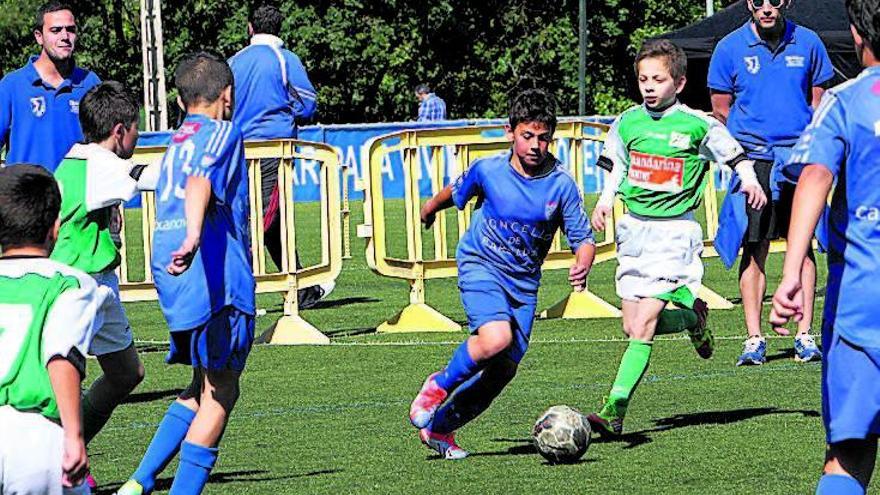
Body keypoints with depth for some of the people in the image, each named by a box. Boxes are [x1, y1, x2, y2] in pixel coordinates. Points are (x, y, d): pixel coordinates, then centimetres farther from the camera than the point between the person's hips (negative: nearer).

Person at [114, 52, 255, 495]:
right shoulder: (222, 133, -3)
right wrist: (193, 236, -40)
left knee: (205, 386, 19)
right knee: (220, 392, -2)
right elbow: (200, 181, -23)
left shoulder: (177, 141, 20)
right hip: (215, 278, -8)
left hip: (172, 276, 8)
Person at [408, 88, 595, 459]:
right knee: (496, 338, -29)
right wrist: (432, 206, 30)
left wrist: (582, 265, -31)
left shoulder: (561, 184, -12)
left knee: (504, 368, 2)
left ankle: (441, 427, 21)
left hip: (524, 282, 3)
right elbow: (457, 192, 10)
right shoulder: (488, 169, -12)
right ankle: (439, 386, -3)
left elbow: (583, 237, -8)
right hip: (481, 265, -3)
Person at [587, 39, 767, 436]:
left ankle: (614, 410, -17)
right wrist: (605, 200, 5)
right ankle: (692, 316, 34)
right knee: (632, 326, 5)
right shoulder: (627, 123, 7)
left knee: (642, 325, -14)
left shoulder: (697, 125, -5)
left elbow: (734, 155, 5)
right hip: (634, 228, 5)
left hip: (675, 230, -5)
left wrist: (749, 179, -13)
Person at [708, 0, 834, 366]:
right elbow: (721, 110, 9)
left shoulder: (807, 43, 6)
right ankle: (754, 339, -3)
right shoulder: (730, 48, 2)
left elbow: (818, 102, 14)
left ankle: (804, 335, 4)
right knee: (754, 248, -5)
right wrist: (751, 141, 5)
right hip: (753, 159, -1)